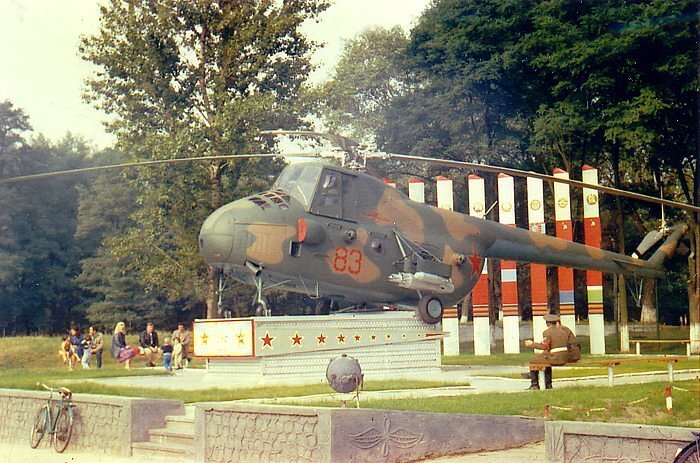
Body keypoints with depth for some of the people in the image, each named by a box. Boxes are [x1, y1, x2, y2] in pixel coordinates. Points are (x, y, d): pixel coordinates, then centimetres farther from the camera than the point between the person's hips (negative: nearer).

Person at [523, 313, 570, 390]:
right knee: (547, 360, 36)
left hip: (554, 358, -8)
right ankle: (548, 384, 33)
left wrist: (532, 344, -10)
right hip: (564, 359, 8)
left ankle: (534, 384, 12)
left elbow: (544, 346, -19)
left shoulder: (547, 332, -9)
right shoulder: (563, 331, 13)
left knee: (532, 360, 9)